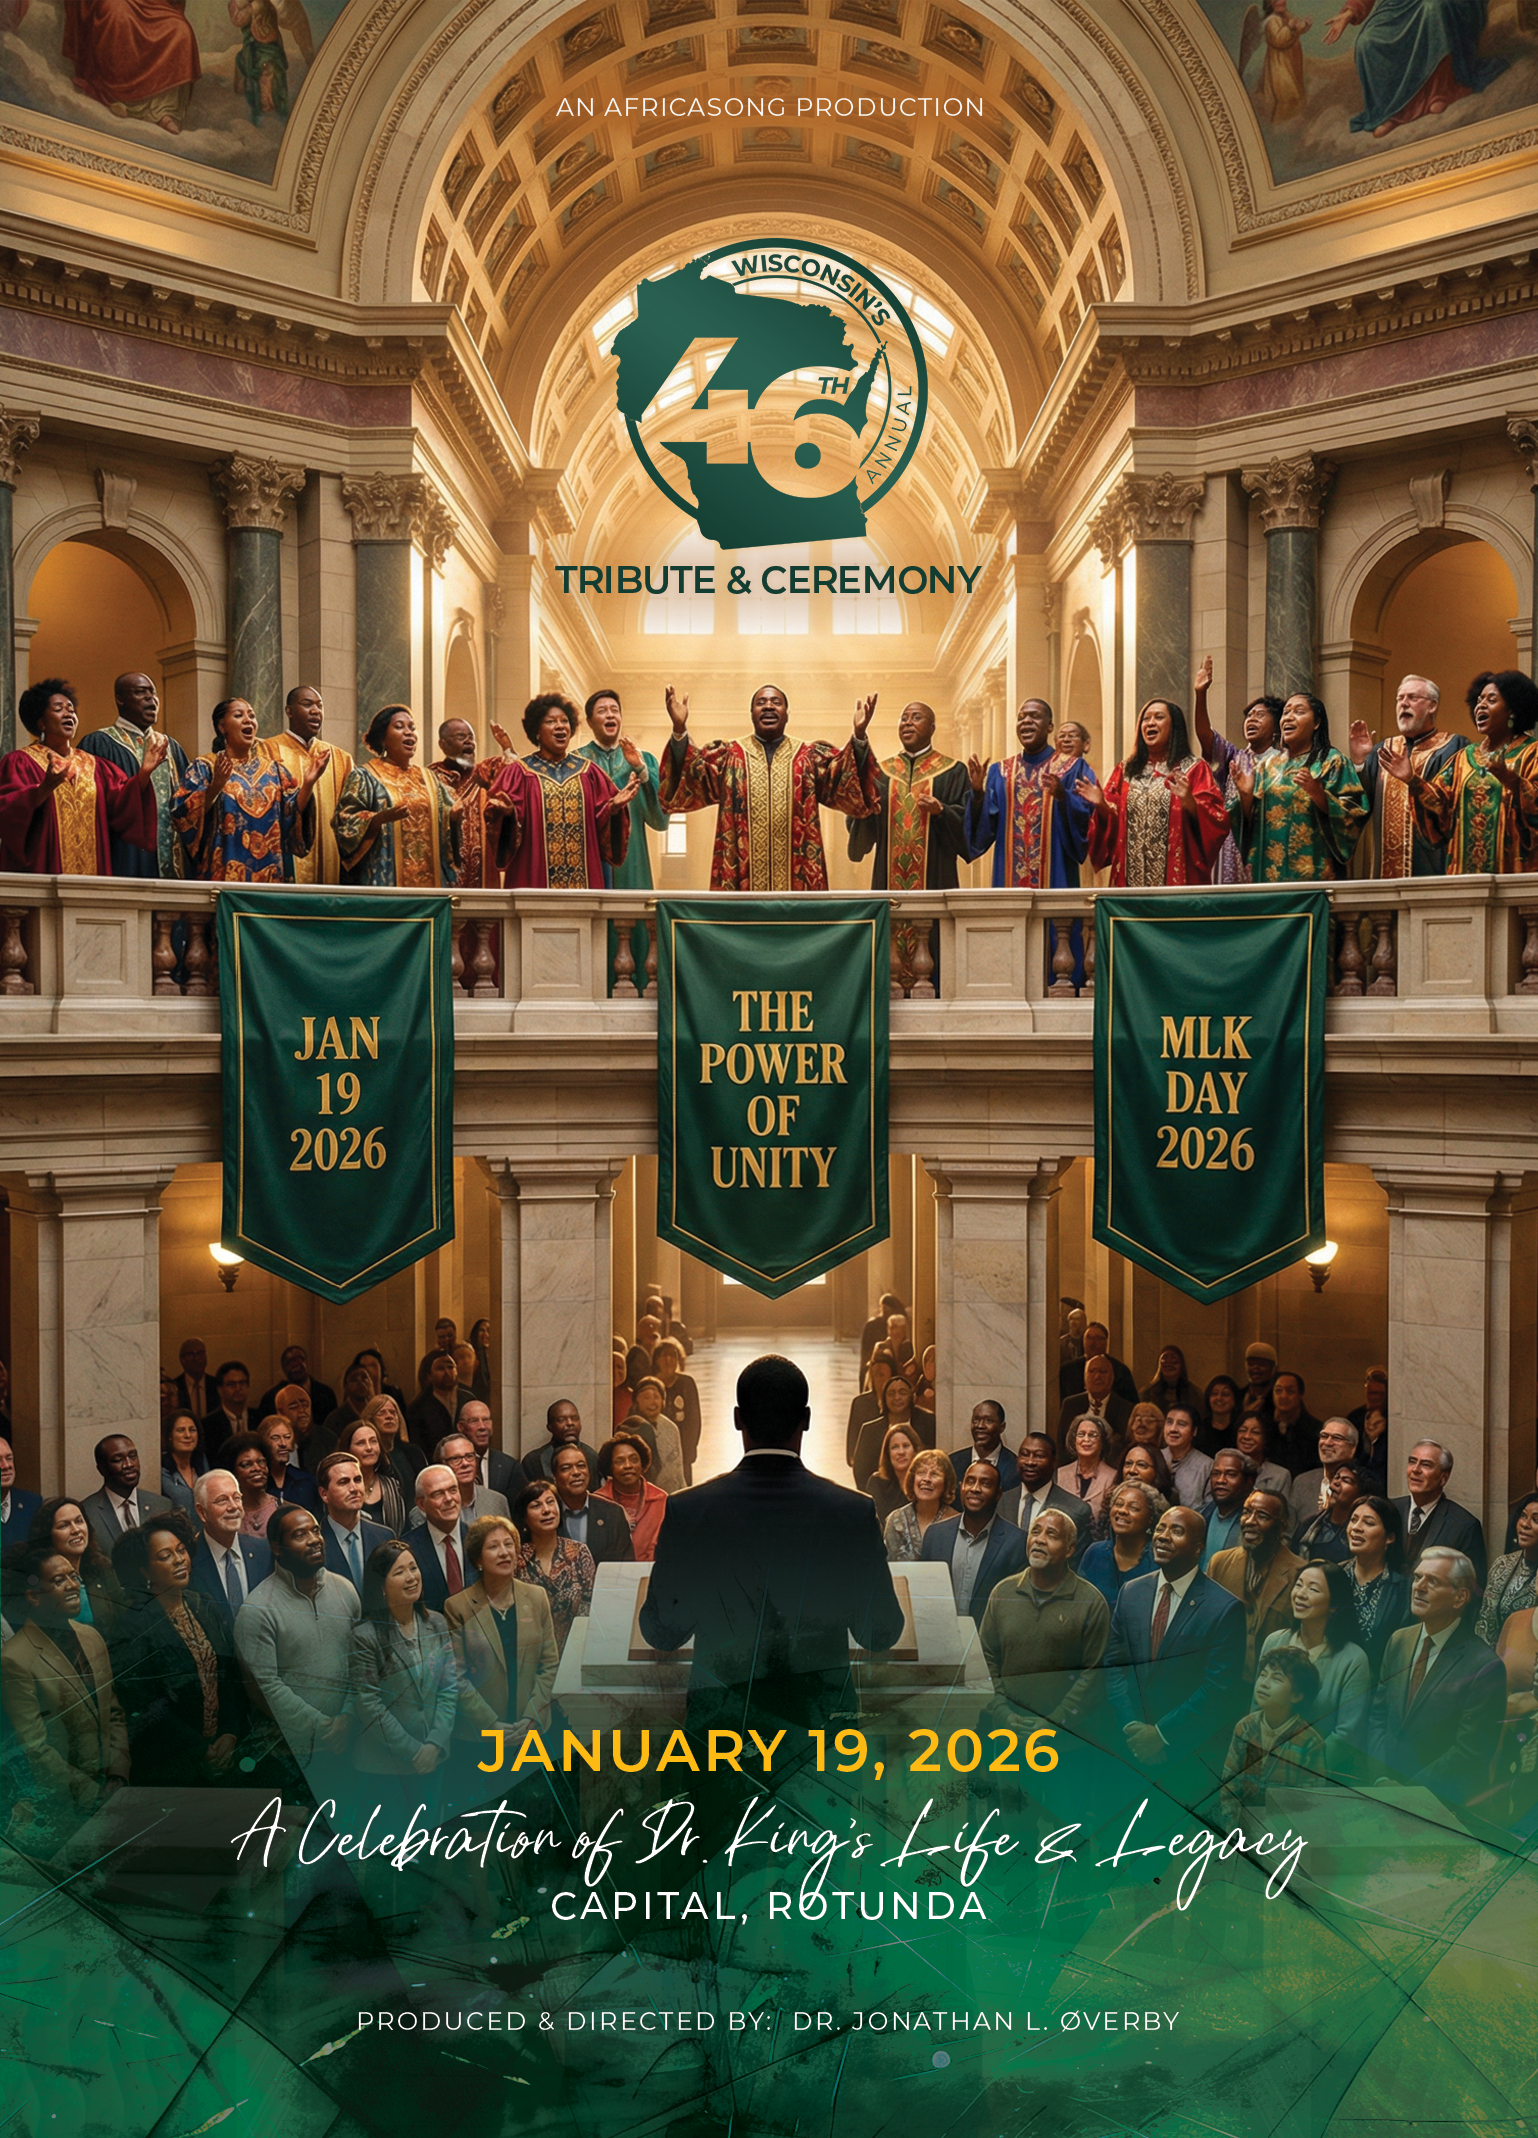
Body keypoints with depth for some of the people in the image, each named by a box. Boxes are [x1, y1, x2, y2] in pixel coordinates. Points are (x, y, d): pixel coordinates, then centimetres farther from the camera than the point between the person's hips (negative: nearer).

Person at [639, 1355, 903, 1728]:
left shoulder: (688, 1512, -14)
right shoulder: (854, 1512, -14)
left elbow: (661, 1633, -4)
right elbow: (881, 1634, -3)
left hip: (718, 1718, 0)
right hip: (822, 1713, 0)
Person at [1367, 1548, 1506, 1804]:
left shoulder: (1485, 1668, -13)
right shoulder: (1398, 1641, 7)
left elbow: (1469, 1753, -13)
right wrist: (1381, 1777, -4)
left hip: (1442, 1801, -5)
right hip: (1385, 1783, 5)